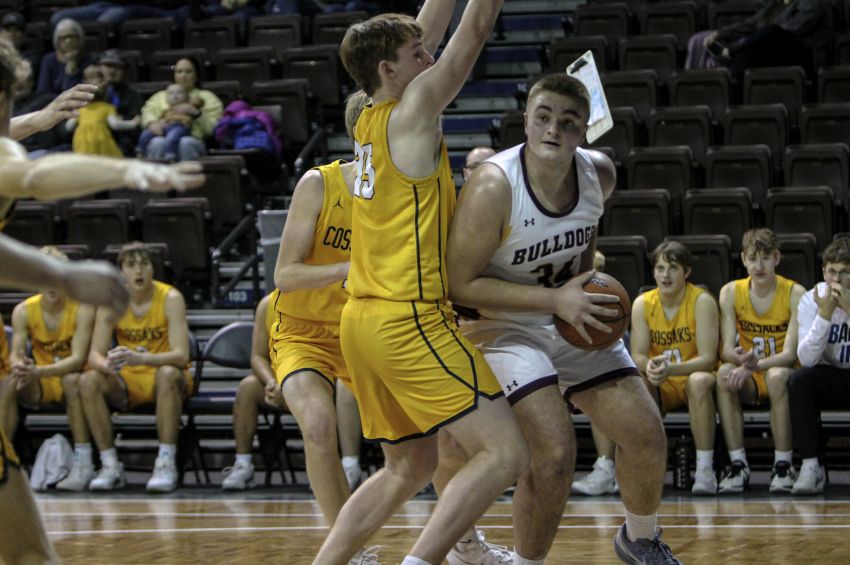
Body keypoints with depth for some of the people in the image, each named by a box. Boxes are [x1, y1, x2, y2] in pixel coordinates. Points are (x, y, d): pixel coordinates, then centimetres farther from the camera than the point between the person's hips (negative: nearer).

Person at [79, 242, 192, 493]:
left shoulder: (170, 298, -14)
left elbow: (181, 356, -24)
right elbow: (94, 355, -11)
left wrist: (139, 358, -41)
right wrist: (107, 365, -37)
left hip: (167, 380, -3)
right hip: (127, 382, 3)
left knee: (167, 374, -37)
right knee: (89, 380, -25)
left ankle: (166, 463, -34)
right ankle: (110, 466, -21)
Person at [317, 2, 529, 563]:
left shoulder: (372, 117, 13)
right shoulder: (414, 108, -9)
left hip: (364, 320, 10)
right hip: (409, 321, -10)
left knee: (409, 467, 19)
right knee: (505, 453, -11)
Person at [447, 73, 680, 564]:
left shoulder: (600, 173, -9)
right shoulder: (493, 186, -27)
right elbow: (460, 285, -24)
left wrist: (587, 283, 1)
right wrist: (555, 300, -27)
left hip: (574, 321, 6)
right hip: (503, 325, -6)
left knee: (647, 436, 2)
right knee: (555, 450, -23)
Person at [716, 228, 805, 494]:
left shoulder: (795, 293, -11)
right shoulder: (731, 292, -2)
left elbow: (790, 354, -17)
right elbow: (726, 349, -8)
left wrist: (754, 365, -35)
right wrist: (739, 359, -34)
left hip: (784, 374, -2)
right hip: (748, 381, 3)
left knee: (777, 375, -37)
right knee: (725, 373, -31)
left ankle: (784, 465, -27)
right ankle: (738, 465, -27)